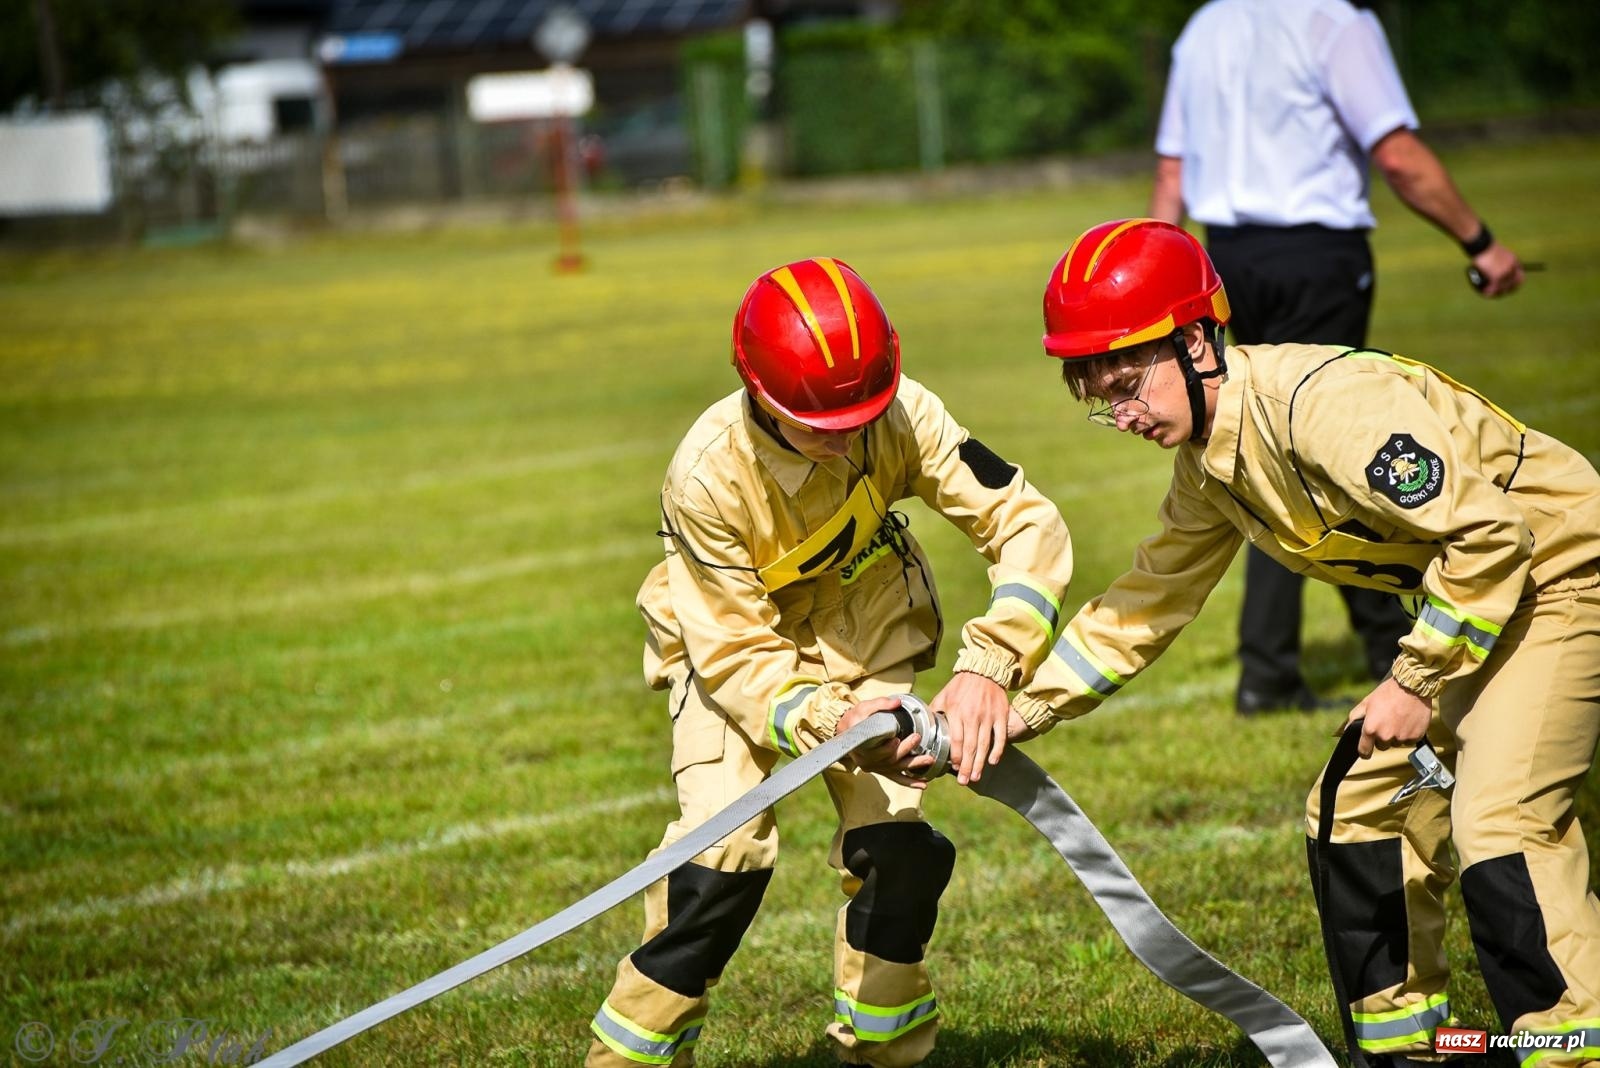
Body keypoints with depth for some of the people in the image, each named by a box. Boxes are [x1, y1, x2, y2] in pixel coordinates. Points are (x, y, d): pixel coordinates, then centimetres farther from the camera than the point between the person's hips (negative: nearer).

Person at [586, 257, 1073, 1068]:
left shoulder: (902, 416, -29)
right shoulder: (708, 475, -33)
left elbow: (1028, 524, -26)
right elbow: (737, 655, -27)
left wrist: (988, 667, -40)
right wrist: (825, 720, -45)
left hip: (863, 634, 3)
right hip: (735, 642, -2)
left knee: (895, 841, -10)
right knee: (722, 849, -19)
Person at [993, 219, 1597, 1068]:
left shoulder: (1323, 402, -30)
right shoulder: (1205, 466, 0)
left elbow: (1490, 536, -29)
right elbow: (1145, 604, 12)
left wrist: (1417, 680, -22)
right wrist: (1022, 710, 4)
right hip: (1464, 590, 10)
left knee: (1499, 822, -20)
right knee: (1361, 804, 9)